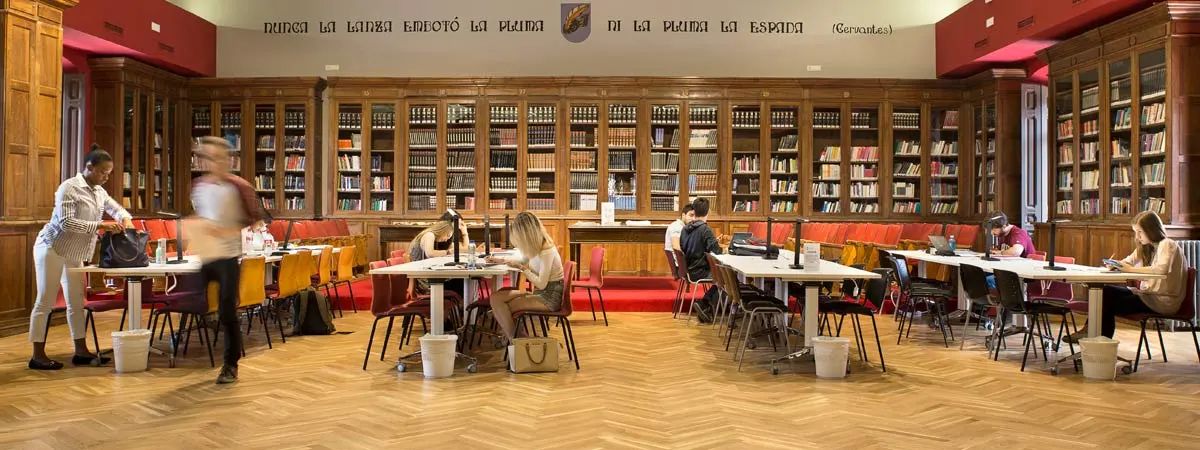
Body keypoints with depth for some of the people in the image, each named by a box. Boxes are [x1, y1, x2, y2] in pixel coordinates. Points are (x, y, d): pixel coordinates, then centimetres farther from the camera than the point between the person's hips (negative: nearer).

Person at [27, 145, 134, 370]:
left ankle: (81, 351, 13)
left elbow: (116, 208, 20)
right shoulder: (69, 188, -16)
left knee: (76, 302, 8)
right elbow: (66, 222, -25)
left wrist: (125, 219, -3)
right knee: (45, 302, -4)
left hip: (74, 255, 8)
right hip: (52, 250, -8)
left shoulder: (99, 191, 7)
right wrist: (99, 226, -30)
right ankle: (38, 355, 2)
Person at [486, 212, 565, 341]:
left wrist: (522, 268, -16)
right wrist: (500, 260, 23)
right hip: (540, 292, 9)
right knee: (496, 296, -8)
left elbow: (541, 284, -22)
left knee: (501, 305, -15)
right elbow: (525, 262, 27)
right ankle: (514, 338, -5)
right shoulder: (536, 246, 6)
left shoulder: (546, 251, -21)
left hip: (549, 298, -9)